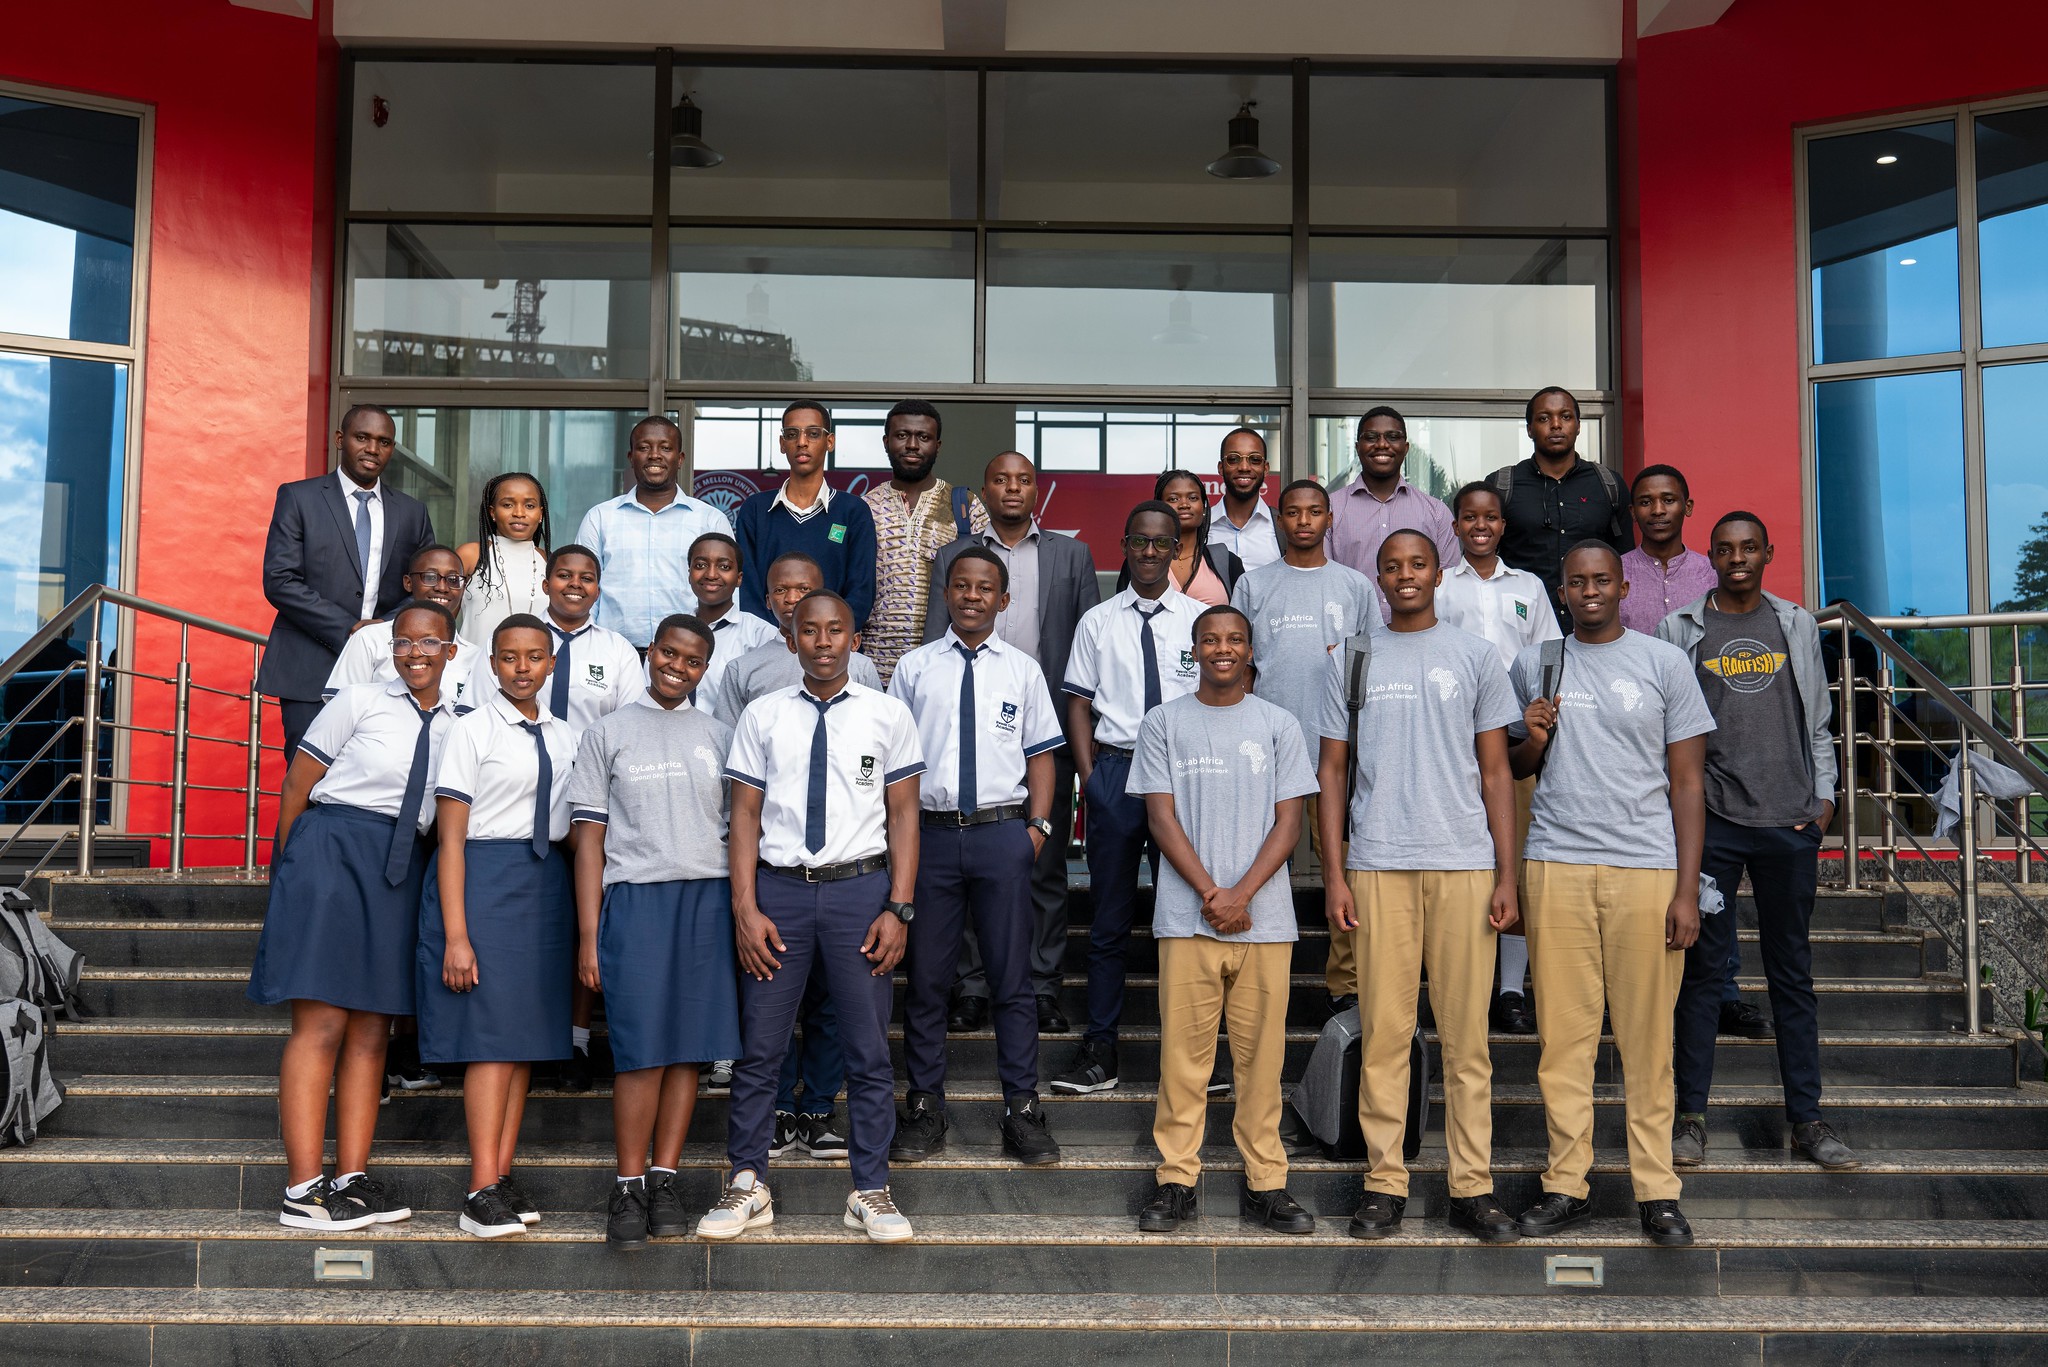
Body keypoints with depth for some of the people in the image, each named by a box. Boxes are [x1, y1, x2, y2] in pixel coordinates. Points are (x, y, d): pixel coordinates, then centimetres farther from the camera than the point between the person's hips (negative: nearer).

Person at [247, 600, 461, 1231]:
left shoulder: (456, 725, 10)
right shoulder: (360, 702, -2)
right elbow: (297, 785, 2)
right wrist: (288, 868, 8)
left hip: (402, 871, 5)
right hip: (333, 852, -5)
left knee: (372, 1032, 6)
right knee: (322, 1025, -8)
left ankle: (352, 1177, 12)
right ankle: (304, 1190, -7)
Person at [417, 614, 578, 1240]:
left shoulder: (564, 736, 13)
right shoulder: (471, 731, -4)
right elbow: (451, 837, -8)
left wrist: (581, 922, 8)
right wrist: (455, 936, -15)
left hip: (546, 880, 6)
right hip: (483, 877, -6)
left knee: (528, 1031, 4)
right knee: (491, 1031, -9)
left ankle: (504, 1175, 9)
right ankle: (483, 1191, -7)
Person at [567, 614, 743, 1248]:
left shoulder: (718, 736, 15)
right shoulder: (608, 733, 9)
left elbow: (738, 831, 14)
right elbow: (589, 838, 5)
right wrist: (588, 933, -2)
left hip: (709, 899, 2)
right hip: (634, 897, -2)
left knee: (691, 1045, 1)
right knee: (641, 1049, -7)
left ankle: (665, 1179, 9)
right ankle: (629, 1187, 2)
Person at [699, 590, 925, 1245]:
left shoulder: (888, 715, 4)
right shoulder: (763, 716, 5)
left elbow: (903, 814, 4)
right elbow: (745, 814, 5)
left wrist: (899, 907, -4)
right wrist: (746, 908, -3)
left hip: (861, 887, 0)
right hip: (779, 888, 0)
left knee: (869, 1050, 6)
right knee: (759, 1048, 5)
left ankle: (870, 1191, 18)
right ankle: (748, 1186, 19)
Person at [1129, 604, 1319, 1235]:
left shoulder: (1279, 726, 10)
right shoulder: (1164, 723, 8)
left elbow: (1288, 822, 4)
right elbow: (1161, 816, 3)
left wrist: (1242, 894, -9)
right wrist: (1210, 893, -8)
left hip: (1264, 917, 1)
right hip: (1186, 916, -1)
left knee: (1262, 1052, 2)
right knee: (1183, 1051, -1)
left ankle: (1265, 1183, 10)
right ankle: (1175, 1181, 8)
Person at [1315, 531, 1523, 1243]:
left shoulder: (1475, 657, 11)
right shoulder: (1349, 661, 12)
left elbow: (1496, 770, 9)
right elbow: (1333, 771, 10)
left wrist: (1506, 874, 1)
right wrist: (1334, 875, 2)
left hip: (1464, 863, 0)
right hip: (1378, 864, 0)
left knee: (1466, 1030, 1)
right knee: (1383, 1029, 0)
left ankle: (1473, 1187, 8)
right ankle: (1384, 1184, 8)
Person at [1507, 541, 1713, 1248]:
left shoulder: (1665, 663, 7)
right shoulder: (1532, 663, 13)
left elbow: (1686, 782, 5)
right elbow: (1513, 766, 21)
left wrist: (1687, 888, -3)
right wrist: (1533, 740, -3)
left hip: (1646, 868, -1)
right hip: (1556, 865, 2)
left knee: (1648, 1037, 0)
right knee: (1563, 1032, 2)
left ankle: (1657, 1191, 9)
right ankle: (1566, 1184, 10)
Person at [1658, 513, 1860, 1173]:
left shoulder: (1797, 625, 12)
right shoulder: (1680, 629, 5)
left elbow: (1817, 721, 15)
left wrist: (1823, 796, 5)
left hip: (1790, 822, 2)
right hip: (1710, 821, -2)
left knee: (1793, 972, 7)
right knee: (1704, 970, 2)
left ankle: (1806, 1118, 14)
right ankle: (1691, 1114, 10)